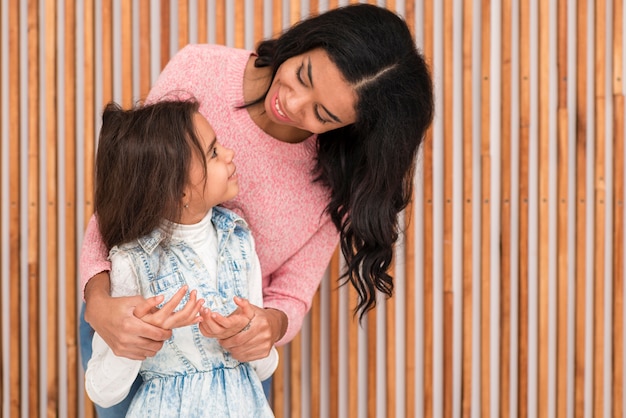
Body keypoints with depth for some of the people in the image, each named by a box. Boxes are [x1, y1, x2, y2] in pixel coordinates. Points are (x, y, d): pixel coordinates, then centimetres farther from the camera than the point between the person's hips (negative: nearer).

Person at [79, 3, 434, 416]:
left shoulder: (340, 176, -20)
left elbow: (291, 298, -14)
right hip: (128, 325, 0)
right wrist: (99, 302, -35)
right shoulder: (197, 70, -23)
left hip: (229, 342, 1)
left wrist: (270, 324, -38)